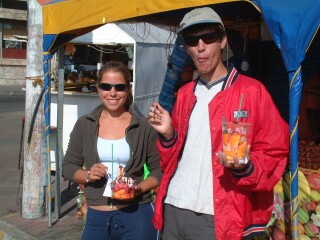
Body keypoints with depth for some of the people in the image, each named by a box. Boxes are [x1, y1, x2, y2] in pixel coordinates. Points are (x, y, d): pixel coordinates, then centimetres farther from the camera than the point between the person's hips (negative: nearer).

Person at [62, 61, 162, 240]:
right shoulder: (84, 125, 3)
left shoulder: (144, 127, -3)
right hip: (97, 217, 2)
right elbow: (69, 166, 9)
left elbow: (159, 169, 2)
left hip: (137, 215, -2)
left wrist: (140, 188, -15)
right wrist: (88, 176, -10)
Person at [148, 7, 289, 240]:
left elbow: (274, 155, -5)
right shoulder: (185, 94, 12)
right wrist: (168, 134, -1)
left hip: (220, 219, -5)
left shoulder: (252, 91, -5)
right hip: (173, 210, 5)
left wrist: (244, 167, -23)